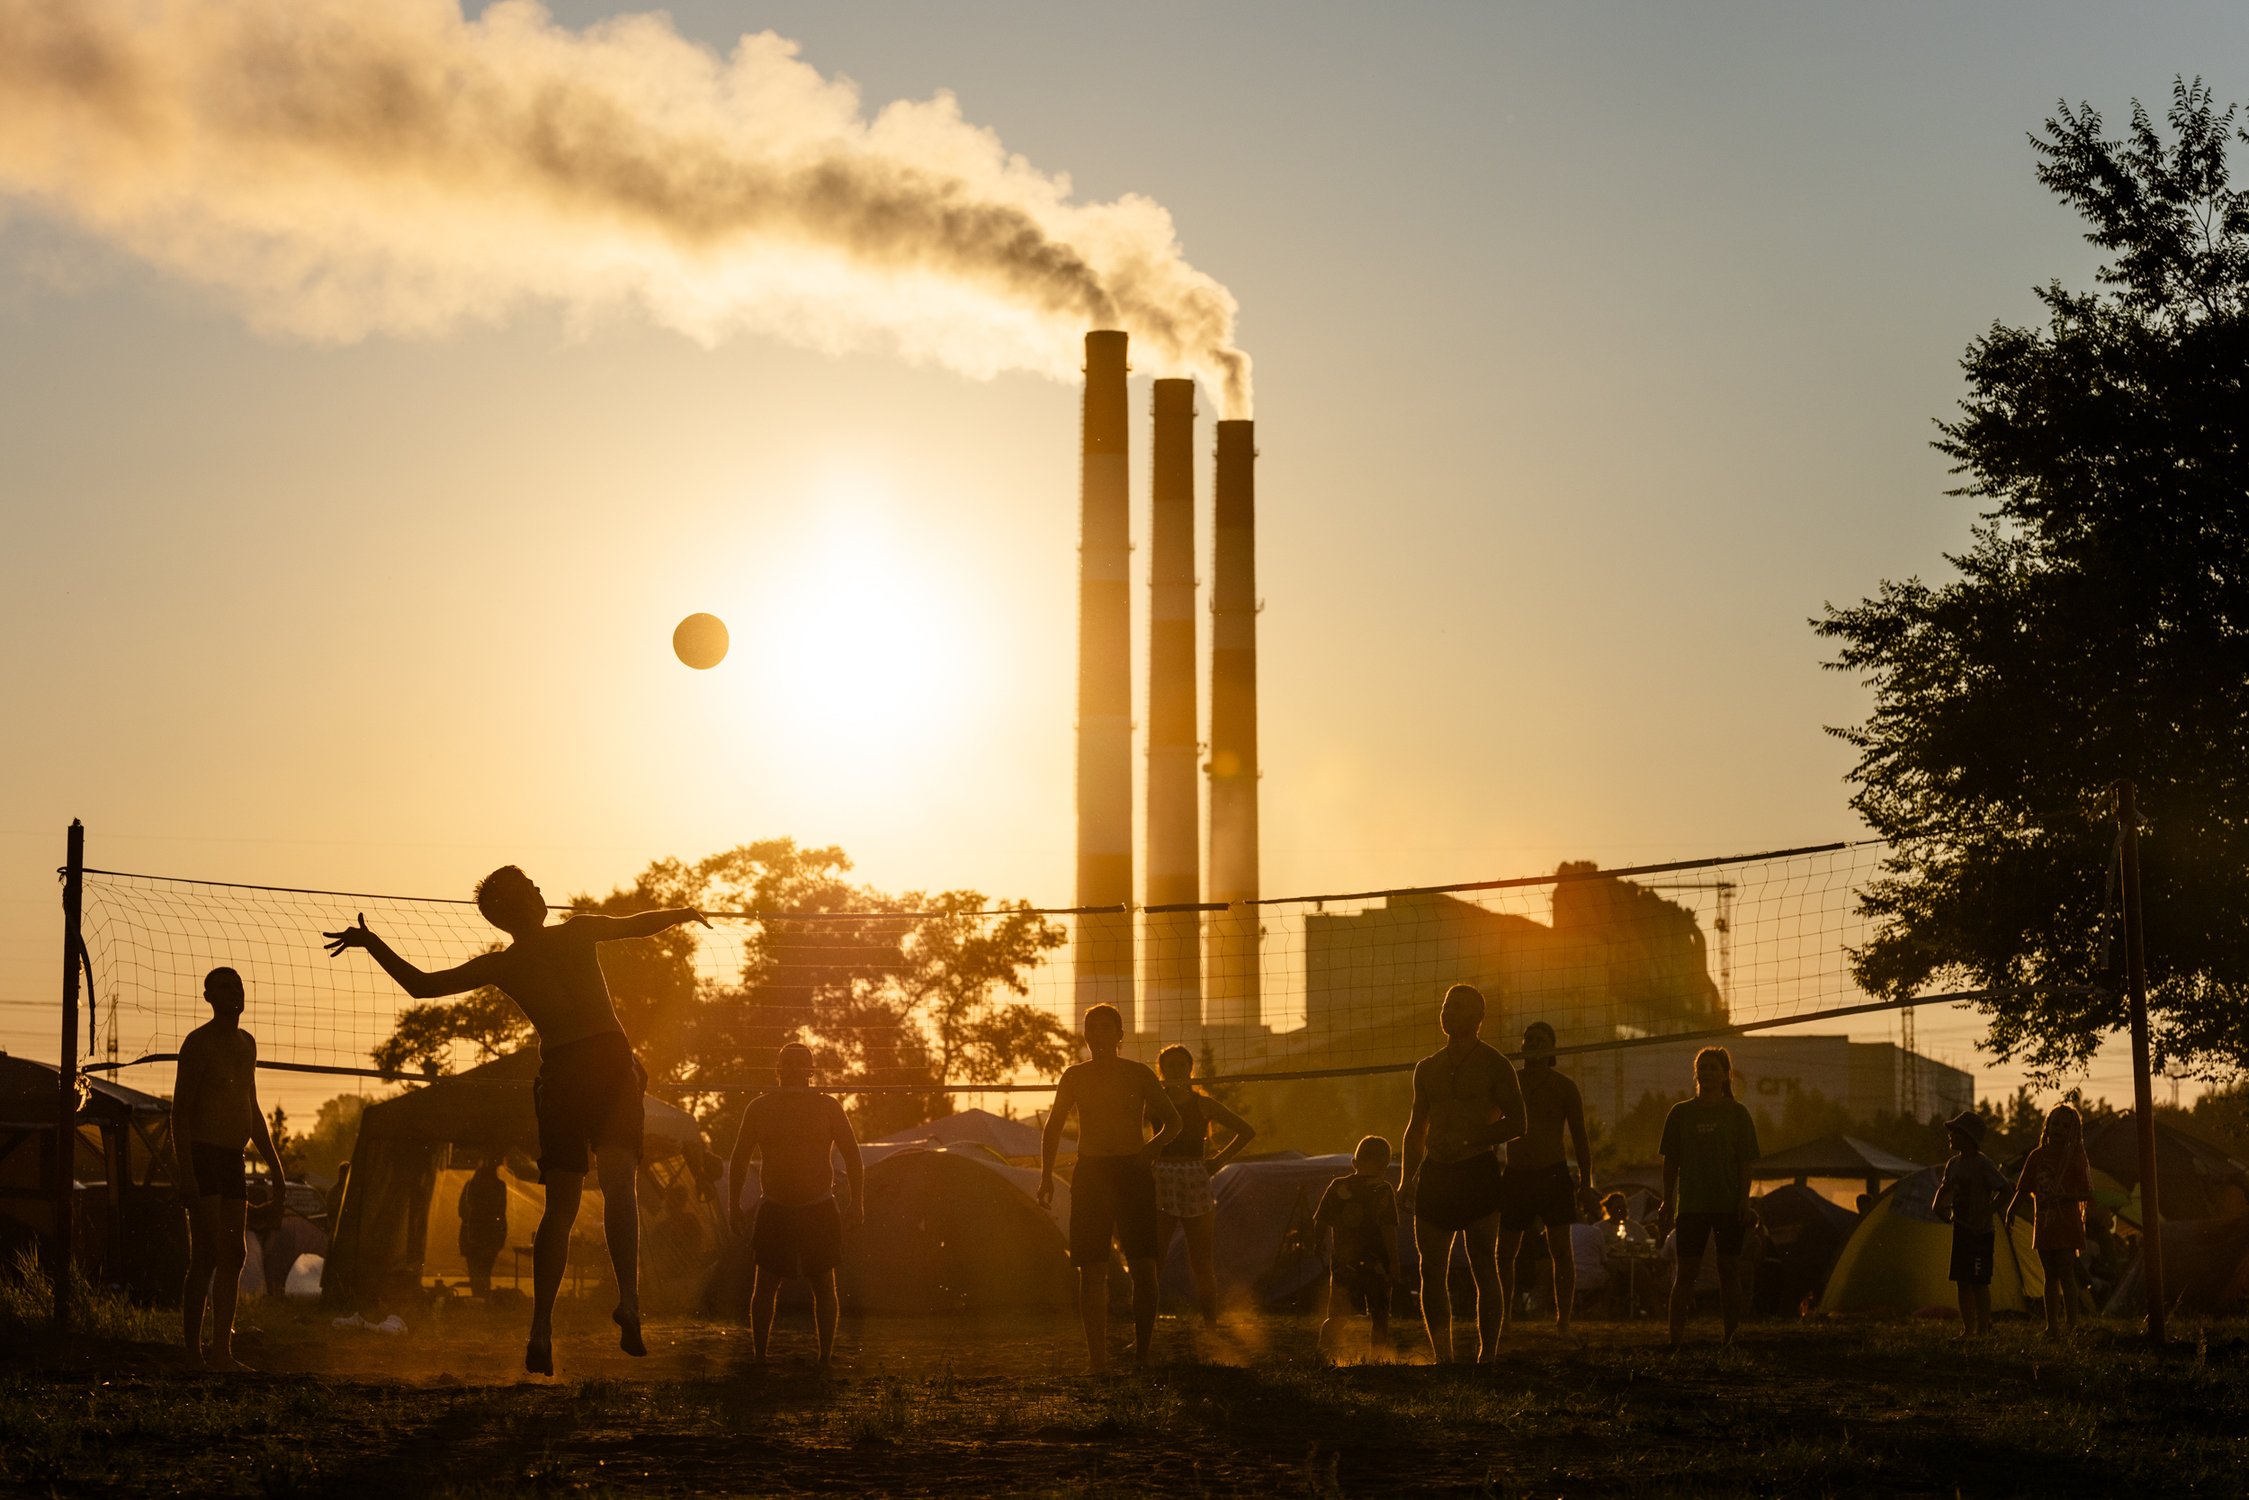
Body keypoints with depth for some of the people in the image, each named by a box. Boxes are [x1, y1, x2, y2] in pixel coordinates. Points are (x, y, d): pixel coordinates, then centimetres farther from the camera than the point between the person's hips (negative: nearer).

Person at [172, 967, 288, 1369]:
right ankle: (192, 1349, -6)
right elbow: (180, 1110, -12)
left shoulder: (247, 1043, 17)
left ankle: (221, 1351, 7)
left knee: (233, 1257, 5)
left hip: (233, 1162, 8)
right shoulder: (198, 1043, -7)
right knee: (206, 1256, -10)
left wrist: (274, 1165, 24)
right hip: (203, 1158, -8)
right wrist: (186, 1172, -21)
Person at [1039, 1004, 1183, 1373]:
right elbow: (1053, 1128, 17)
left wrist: (1156, 1143, -12)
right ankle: (1097, 1355, -1)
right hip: (1090, 1175, 1)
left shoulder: (1138, 1074, 6)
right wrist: (1046, 1176, 6)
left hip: (1133, 1173, -1)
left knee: (1143, 1265, -8)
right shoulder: (1074, 1077, 10)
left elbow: (1174, 1121, 9)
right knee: (1092, 1269, -4)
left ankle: (1142, 1349, 2)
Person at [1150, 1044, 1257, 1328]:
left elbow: (1247, 1131, 12)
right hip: (1161, 1184, 0)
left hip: (1196, 1185, 0)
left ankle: (1210, 1323, 8)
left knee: (1202, 1262, 2)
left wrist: (1219, 1161, 4)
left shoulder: (1203, 1104, 7)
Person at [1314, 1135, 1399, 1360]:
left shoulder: (1337, 1187, 2)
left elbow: (1319, 1222, 6)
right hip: (1375, 1264, -2)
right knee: (1379, 1317, 8)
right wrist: (1393, 1262, -10)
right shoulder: (1383, 1191, -7)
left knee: (1336, 1316, 10)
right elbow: (1388, 1229, -13)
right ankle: (1378, 1358, 3)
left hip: (1342, 1263, 2)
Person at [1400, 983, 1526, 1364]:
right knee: (1431, 1271, 0)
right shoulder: (1427, 1068, 16)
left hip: (1477, 1172, -5)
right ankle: (1442, 1357, 6)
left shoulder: (1493, 1065, 1)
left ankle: (1488, 1355, 1)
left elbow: (1515, 1124, -3)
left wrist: (1469, 1142, -14)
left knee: (1483, 1268, -2)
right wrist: (1408, 1178, 11)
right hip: (1435, 1174, 5)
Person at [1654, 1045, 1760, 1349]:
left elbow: (1745, 1162, 2)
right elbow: (1671, 1162, 8)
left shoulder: (1737, 1113, 4)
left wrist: (1744, 1200, -7)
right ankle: (1676, 1338, -3)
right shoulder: (1681, 1113, 7)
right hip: (1691, 1206, 1)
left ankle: (1732, 1336, 9)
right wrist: (1667, 1202, 3)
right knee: (1685, 1272, -2)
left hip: (1728, 1205, -1)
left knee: (1729, 1270, 3)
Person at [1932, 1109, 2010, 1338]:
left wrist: (1987, 1214, -20)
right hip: (1960, 1231, 8)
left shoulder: (1981, 1164, -14)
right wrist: (1938, 1205, 6)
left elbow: (2004, 1189, -21)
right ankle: (1968, 1330, 17)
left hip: (1980, 1233, -8)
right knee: (1962, 1282, 10)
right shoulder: (1953, 1163, 10)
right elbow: (1944, 1188, 25)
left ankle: (1983, 1330, 3)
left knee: (1979, 1283, -4)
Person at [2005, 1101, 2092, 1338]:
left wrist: (2063, 1196, -23)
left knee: (2066, 1274, -9)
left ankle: (2071, 1325, -4)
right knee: (2050, 1275, 9)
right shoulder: (2037, 1156, 9)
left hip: (2067, 1224, -5)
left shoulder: (2075, 1158, -2)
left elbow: (2086, 1194, -7)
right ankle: (2052, 1325, 12)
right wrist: (2011, 1211, -1)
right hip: (2044, 1225, 5)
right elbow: (2023, 1190, 13)